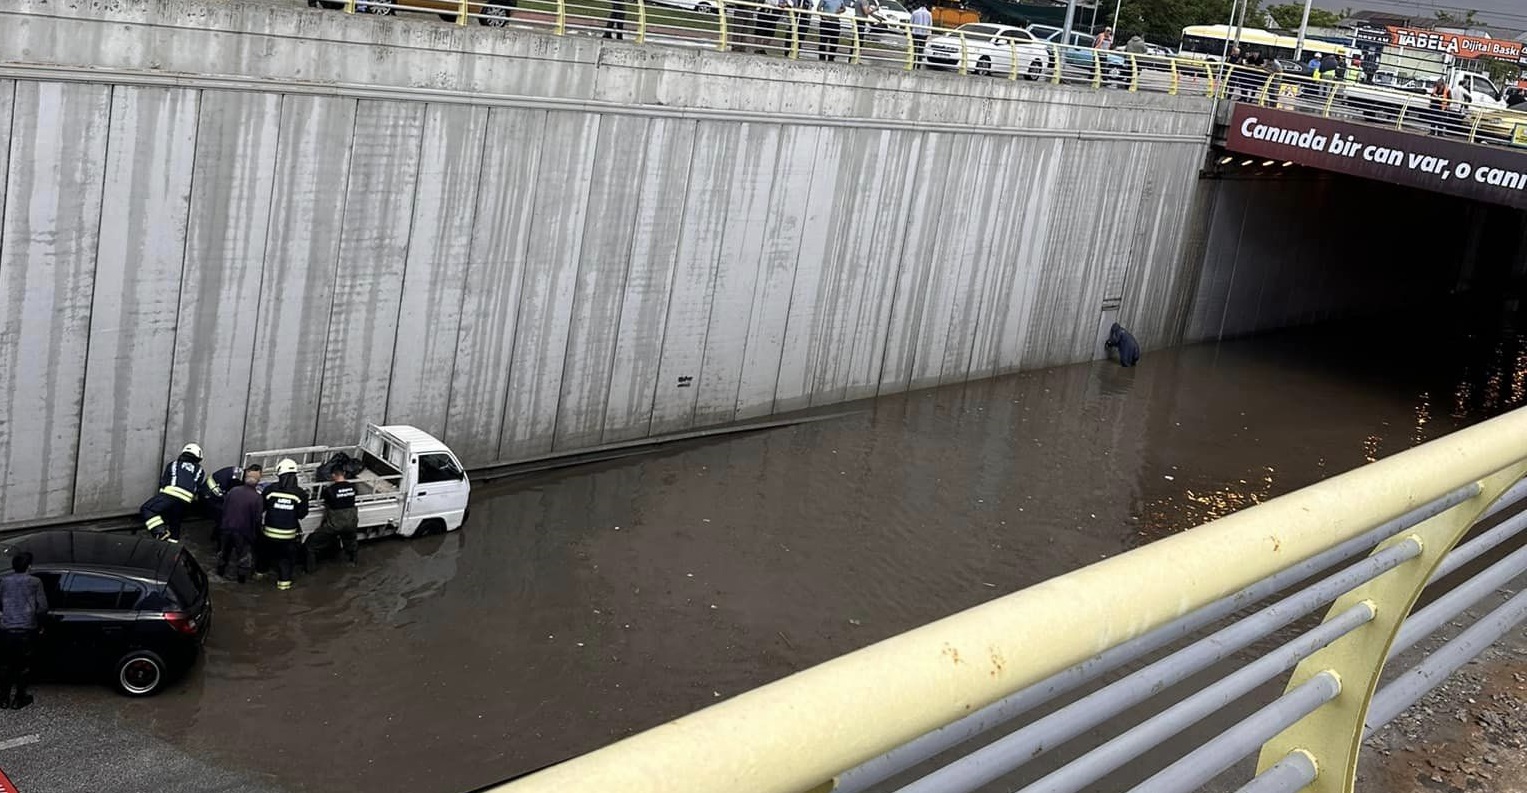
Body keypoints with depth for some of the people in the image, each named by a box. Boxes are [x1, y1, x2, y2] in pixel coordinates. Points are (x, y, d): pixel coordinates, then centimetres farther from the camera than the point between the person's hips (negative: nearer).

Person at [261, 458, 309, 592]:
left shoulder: (270, 490, -11)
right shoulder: (300, 493, -13)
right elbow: (302, 514, -6)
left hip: (270, 532, 1)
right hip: (289, 534, -1)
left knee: (266, 551, 27)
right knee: (286, 557, 17)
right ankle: (284, 580, 12)